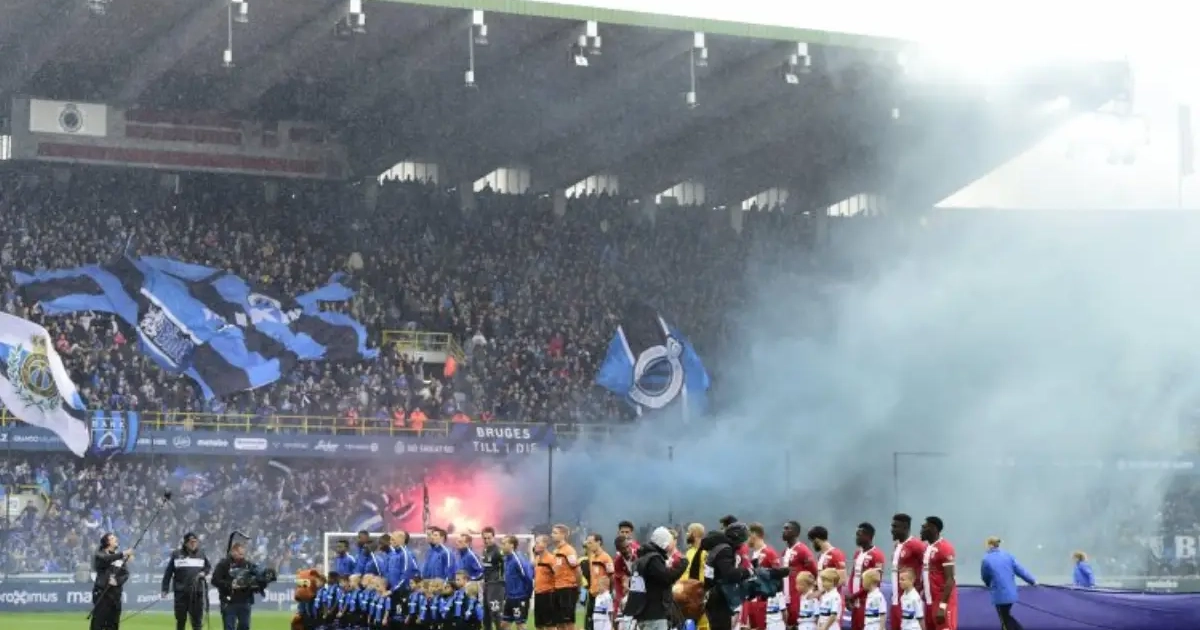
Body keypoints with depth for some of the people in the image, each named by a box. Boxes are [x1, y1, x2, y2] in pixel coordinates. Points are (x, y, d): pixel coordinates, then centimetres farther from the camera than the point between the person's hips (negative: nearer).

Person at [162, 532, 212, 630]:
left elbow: (209, 567, 20)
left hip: (197, 592, 1)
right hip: (181, 592, -1)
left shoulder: (201, 555, 7)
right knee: (180, 620, 6)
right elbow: (168, 572, 2)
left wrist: (204, 572, -3)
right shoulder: (177, 554, 0)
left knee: (197, 619, 0)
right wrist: (165, 589, -2)